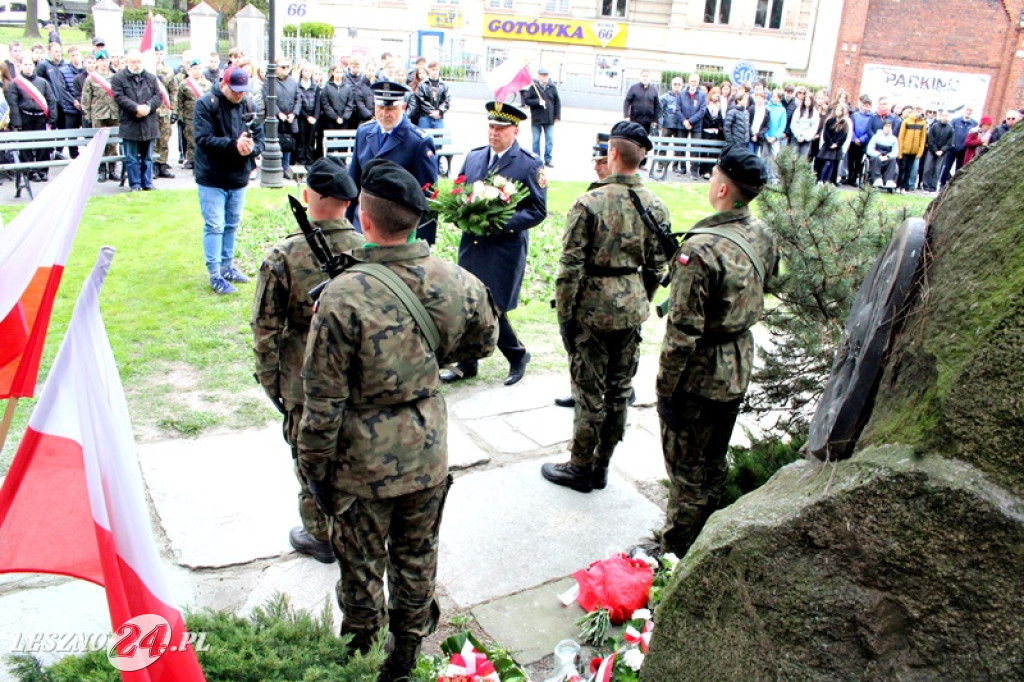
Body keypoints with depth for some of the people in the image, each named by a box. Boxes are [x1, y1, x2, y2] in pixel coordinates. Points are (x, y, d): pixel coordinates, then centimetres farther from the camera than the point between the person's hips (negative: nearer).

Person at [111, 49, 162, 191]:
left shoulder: (151, 78, 11)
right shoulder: (118, 78, 0)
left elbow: (158, 96, 5)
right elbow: (120, 97, -9)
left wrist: (148, 107, -13)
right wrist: (136, 108, -19)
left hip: (148, 124, 3)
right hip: (129, 124, -3)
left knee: (147, 157, 11)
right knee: (131, 158, 1)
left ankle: (147, 183, 18)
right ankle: (135, 184, 7)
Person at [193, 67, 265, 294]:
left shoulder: (248, 105, 2)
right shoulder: (206, 104, -11)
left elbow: (260, 138, 1)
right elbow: (203, 139, -21)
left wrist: (251, 147, -22)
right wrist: (234, 145, -31)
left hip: (239, 178, 5)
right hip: (212, 179, -5)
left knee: (232, 225, 15)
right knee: (214, 226, -3)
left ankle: (227, 267, 29)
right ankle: (215, 275, 3)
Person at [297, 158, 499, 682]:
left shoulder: (343, 296, -24)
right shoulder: (455, 281, -12)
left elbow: (323, 400, -18)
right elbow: (483, 341, 9)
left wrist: (315, 468, -4)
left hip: (363, 464, -4)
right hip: (429, 456, 4)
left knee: (361, 568, 18)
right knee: (417, 560, 23)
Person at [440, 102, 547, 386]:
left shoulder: (530, 164, -4)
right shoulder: (473, 156, 11)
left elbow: (538, 211, -7)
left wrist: (503, 222, -19)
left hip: (505, 248, -5)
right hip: (471, 244, 5)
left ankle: (518, 355, 20)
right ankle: (467, 363, 25)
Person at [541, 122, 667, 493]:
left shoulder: (590, 202, -14)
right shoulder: (656, 206, 1)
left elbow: (571, 266, -15)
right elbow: (656, 267, 7)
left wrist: (564, 315, -7)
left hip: (593, 309, -5)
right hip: (632, 310, 5)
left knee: (589, 392, 6)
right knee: (619, 389, 14)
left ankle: (580, 468, 20)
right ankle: (601, 466, 27)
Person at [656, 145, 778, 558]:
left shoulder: (700, 251, -27)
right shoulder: (765, 236, -2)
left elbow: (683, 332, -25)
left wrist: (665, 388, -15)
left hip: (700, 375, -8)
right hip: (740, 369, 8)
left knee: (687, 469, 7)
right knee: (715, 461, 23)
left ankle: (677, 556, 23)